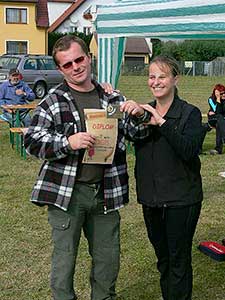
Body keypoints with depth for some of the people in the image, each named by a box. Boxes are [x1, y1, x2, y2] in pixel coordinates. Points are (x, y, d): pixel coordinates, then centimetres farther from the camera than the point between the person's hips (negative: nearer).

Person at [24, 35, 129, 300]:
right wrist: (68, 142, -23)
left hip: (105, 191, 4)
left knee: (108, 258, 14)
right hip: (67, 192, -3)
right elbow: (32, 141, -8)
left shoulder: (112, 98, 9)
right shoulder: (53, 101, -2)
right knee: (64, 257, 6)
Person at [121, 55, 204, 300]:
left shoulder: (190, 113, -8)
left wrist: (162, 123, -27)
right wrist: (136, 116, -29)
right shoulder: (143, 111, 8)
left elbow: (190, 151, -21)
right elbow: (131, 136, -9)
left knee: (179, 260, 2)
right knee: (162, 258, 18)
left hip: (181, 199, -5)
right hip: (151, 198, 5)